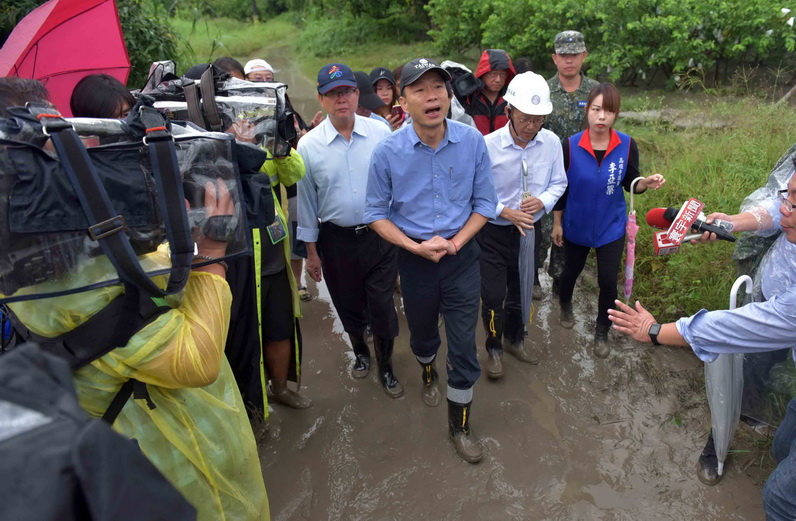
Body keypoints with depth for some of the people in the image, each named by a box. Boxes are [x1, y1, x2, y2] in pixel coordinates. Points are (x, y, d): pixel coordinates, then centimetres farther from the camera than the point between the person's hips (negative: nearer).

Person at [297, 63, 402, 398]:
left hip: (379, 235, -1)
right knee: (349, 306, 18)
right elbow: (306, 201, 1)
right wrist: (311, 250, 3)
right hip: (336, 241, 1)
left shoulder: (381, 133, -6)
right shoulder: (308, 145, -6)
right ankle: (360, 351, 47)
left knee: (382, 306, 6)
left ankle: (385, 367, 30)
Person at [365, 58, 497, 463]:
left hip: (463, 253, 0)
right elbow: (376, 213, -5)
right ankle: (428, 372, 58)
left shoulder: (472, 141, -11)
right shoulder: (388, 151, -14)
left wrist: (455, 243, -15)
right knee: (422, 331, 23)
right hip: (414, 258, 0)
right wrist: (417, 247, -17)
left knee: (463, 344, 4)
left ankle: (459, 423, 26)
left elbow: (484, 202, -2)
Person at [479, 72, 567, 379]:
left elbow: (559, 183, 4)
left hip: (529, 231, 4)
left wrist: (543, 201, -17)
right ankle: (494, 349, 29)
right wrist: (505, 212, -24)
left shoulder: (552, 143, -9)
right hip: (493, 234, -3)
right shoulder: (488, 145, -20)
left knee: (521, 292, 20)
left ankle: (514, 340, 47)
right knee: (493, 297, 1)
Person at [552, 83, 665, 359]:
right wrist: (557, 223, -2)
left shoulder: (627, 146, -13)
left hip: (611, 227, 0)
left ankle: (602, 333, 26)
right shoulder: (571, 145, -17)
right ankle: (565, 306, 53)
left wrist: (646, 183, -24)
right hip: (576, 225, 0)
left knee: (608, 281, 2)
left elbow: (630, 183, -2)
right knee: (571, 271, 21)